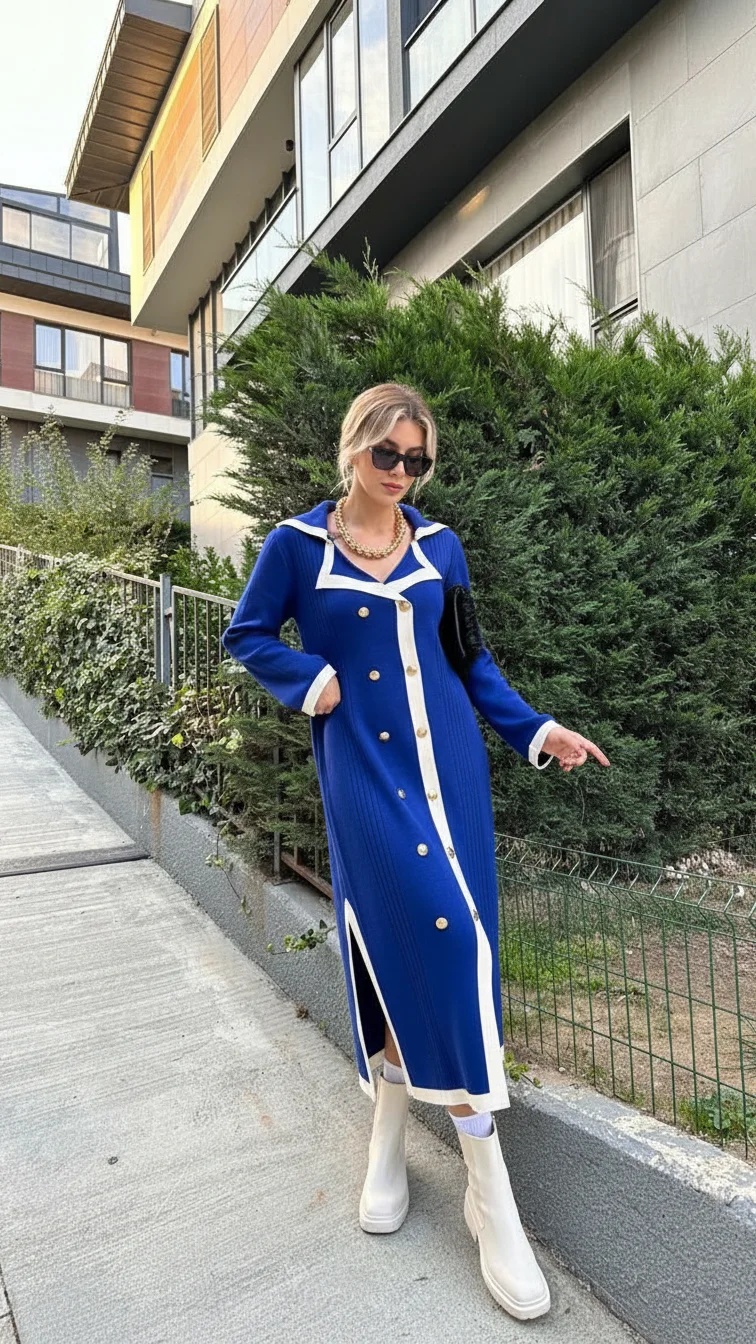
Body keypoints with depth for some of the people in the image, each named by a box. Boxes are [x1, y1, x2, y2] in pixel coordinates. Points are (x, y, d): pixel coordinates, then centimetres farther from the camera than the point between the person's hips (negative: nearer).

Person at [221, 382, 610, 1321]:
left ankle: (391, 1126, 22)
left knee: (449, 939, 0)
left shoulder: (439, 545, 10)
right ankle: (489, 1186, 7)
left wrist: (533, 730, 7)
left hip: (448, 759, 4)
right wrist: (312, 680, -7)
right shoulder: (297, 544, 2)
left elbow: (470, 656, 14)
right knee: (428, 926, -11)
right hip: (361, 766, -3)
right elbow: (246, 635, 9)